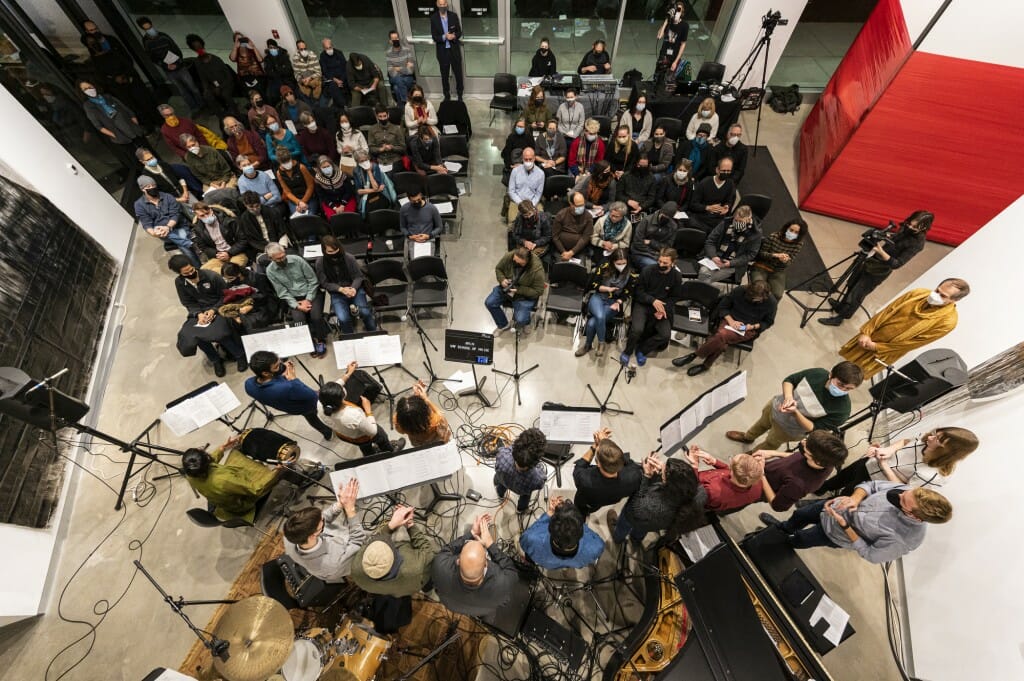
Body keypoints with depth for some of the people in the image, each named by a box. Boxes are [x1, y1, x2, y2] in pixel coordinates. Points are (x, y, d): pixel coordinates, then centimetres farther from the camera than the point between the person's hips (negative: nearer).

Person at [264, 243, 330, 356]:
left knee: (316, 316, -25)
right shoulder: (270, 271, -6)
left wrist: (308, 300, -13)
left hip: (311, 293, -1)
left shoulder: (297, 260, -10)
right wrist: (297, 305, -16)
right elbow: (283, 293, -4)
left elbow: (313, 280, -6)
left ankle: (320, 340, 3)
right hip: (294, 299, 1)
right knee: (299, 320, -25)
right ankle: (311, 341, 3)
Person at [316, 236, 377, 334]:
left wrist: (354, 288, -24)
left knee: (365, 312, -22)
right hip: (336, 294, 0)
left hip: (354, 288, 0)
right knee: (343, 319, -24)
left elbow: (358, 276, -4)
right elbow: (325, 283, -3)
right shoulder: (320, 263, -10)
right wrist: (341, 289, -19)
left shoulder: (349, 258, -13)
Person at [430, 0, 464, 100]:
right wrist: (444, 37, -24)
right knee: (444, 75, 10)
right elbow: (434, 36, -7)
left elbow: (459, 32, 1)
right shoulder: (433, 18, -5)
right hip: (442, 51, 0)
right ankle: (446, 95, 25)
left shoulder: (454, 16, -2)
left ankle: (460, 95, 22)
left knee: (458, 73, 7)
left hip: (454, 50, 0)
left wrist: (454, 36, -21)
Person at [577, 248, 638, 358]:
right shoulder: (603, 267, -5)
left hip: (615, 302, -1)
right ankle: (602, 343, -10)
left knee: (592, 322, -27)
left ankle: (587, 344, 0)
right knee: (600, 316, -34)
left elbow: (628, 292, 1)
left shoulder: (631, 273, -4)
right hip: (598, 297, 1)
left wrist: (618, 302, -16)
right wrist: (607, 289, -16)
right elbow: (593, 284, -2)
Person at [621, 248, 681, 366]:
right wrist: (652, 300, -21)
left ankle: (642, 350, 7)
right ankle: (627, 351, 2)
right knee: (637, 329, -27)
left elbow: (673, 298, 5)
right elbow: (638, 291, -5)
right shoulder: (647, 270, -12)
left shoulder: (677, 277, -4)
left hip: (662, 306, 3)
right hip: (643, 304, -3)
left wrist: (663, 310, -14)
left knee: (665, 334, -18)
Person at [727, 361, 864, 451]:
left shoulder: (842, 410, -35)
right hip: (777, 405, 3)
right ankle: (748, 436, 66)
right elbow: (789, 380, -12)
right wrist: (788, 396, -31)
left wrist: (795, 412, -42)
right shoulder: (818, 373, -28)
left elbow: (814, 429, -27)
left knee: (769, 444, 24)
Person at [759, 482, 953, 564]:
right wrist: (855, 498, -30)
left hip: (837, 534, -4)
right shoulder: (909, 494, -26)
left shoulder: (903, 540, -39)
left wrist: (844, 525, -31)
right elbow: (871, 485, -10)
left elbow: (870, 554, -25)